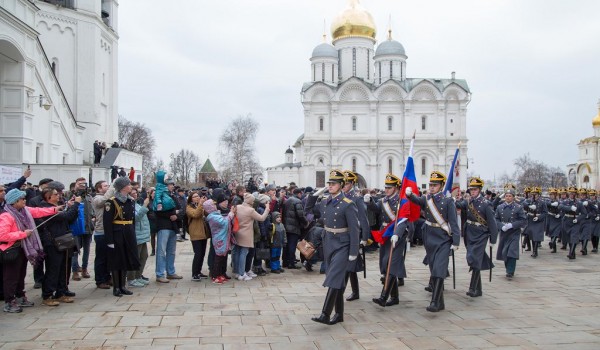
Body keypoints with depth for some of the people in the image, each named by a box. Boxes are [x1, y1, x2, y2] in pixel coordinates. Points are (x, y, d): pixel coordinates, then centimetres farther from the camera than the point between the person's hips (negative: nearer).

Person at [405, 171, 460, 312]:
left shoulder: (448, 201, -5)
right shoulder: (426, 199, 6)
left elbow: (454, 223, -8)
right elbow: (416, 200, -15)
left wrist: (456, 242, -14)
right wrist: (409, 194, -37)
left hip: (443, 241, -5)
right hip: (429, 240, 5)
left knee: (439, 271, -14)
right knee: (433, 272, 10)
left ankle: (435, 302, -12)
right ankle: (440, 303, 21)